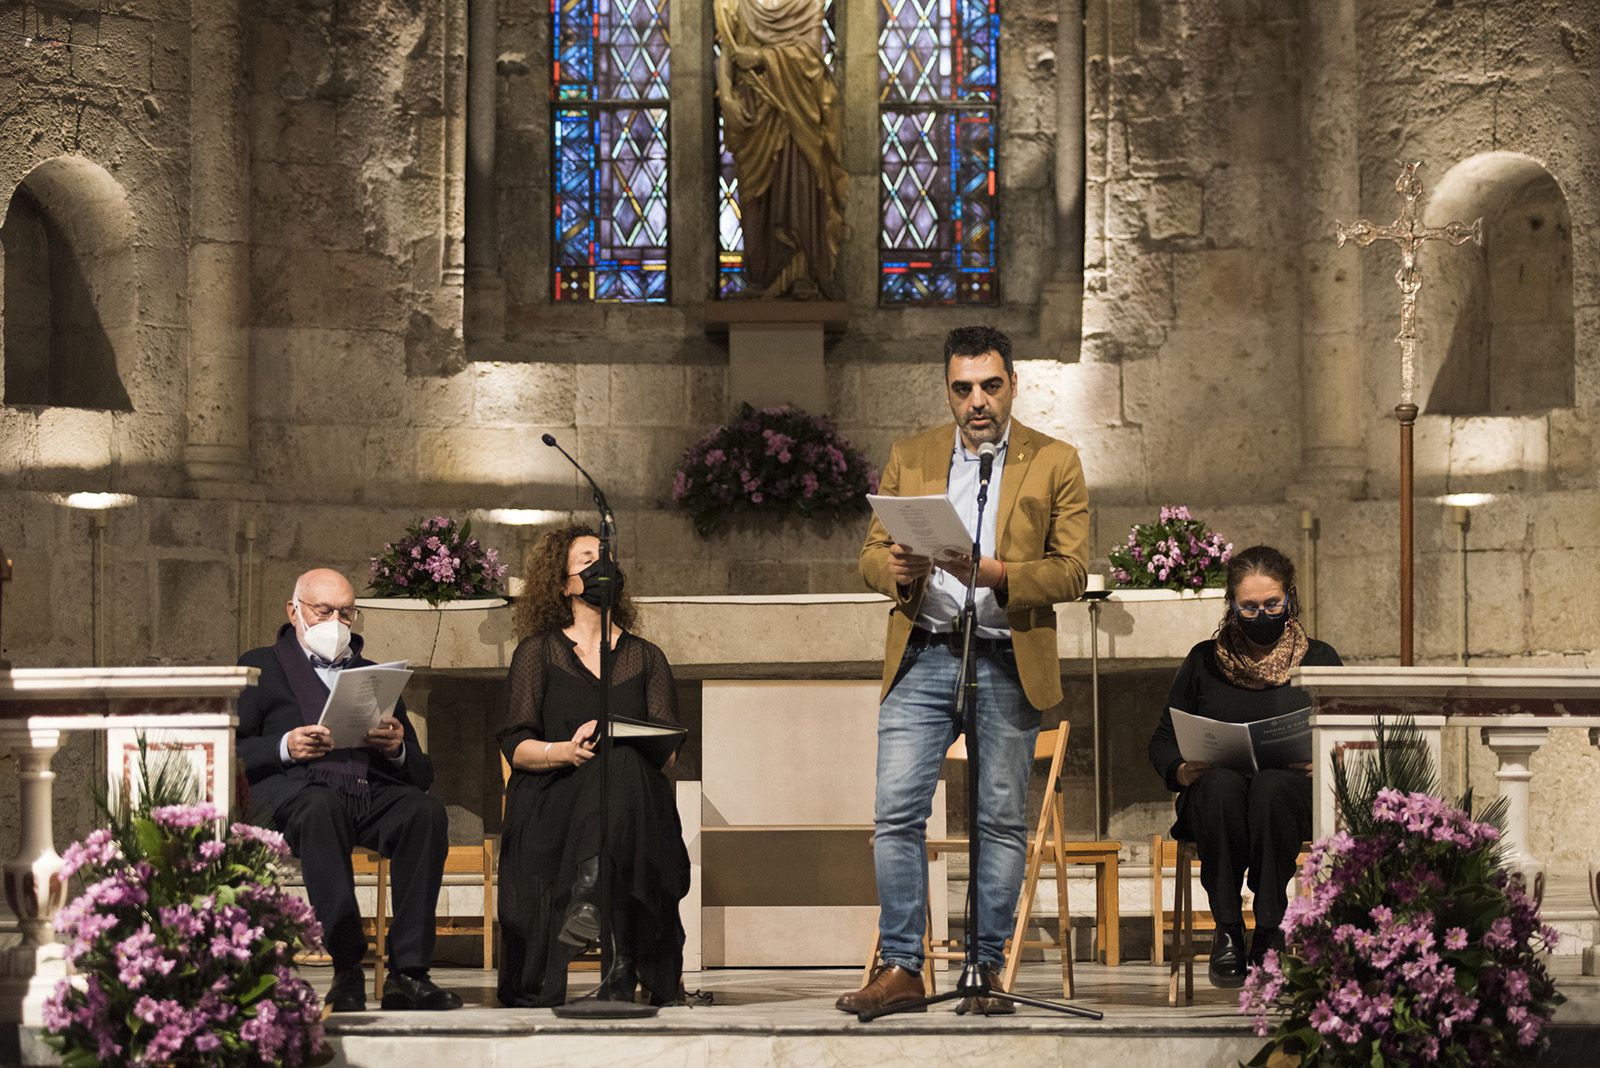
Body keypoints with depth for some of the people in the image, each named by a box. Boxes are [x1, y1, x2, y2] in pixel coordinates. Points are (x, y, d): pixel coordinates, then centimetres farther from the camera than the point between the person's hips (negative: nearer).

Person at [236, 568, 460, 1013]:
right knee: (320, 809, -39)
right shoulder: (260, 667, 21)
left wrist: (398, 748, 0)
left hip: (374, 792, 3)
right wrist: (284, 747, -10)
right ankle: (347, 967, -36)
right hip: (294, 789, -3)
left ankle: (407, 972, -34)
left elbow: (422, 774, 23)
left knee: (426, 811, -30)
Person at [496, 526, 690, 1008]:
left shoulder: (645, 658, 22)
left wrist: (623, 746, -14)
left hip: (631, 800, 2)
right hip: (550, 803, -2)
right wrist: (566, 751, -16)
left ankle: (590, 894, -47)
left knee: (622, 760, -34)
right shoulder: (537, 652, 17)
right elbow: (515, 745, 5)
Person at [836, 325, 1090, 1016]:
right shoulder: (909, 458, 12)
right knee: (896, 814, -6)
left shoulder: (1055, 463, 5)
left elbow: (1070, 571, -2)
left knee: (1001, 821, 2)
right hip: (922, 657, 2)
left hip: (1007, 664, -2)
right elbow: (870, 553, 12)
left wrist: (998, 574, -19)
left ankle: (987, 969, 10)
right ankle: (901, 968, -1)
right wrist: (896, 567, -13)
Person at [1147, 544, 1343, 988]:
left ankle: (1270, 931, -34)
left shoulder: (1319, 660, 15)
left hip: (1291, 791, -1)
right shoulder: (1205, 660, 17)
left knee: (1271, 786, -39)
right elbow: (1163, 739, 18)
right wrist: (1180, 771, -5)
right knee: (1222, 784, -38)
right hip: (1213, 798, 1)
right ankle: (1227, 930, -32)